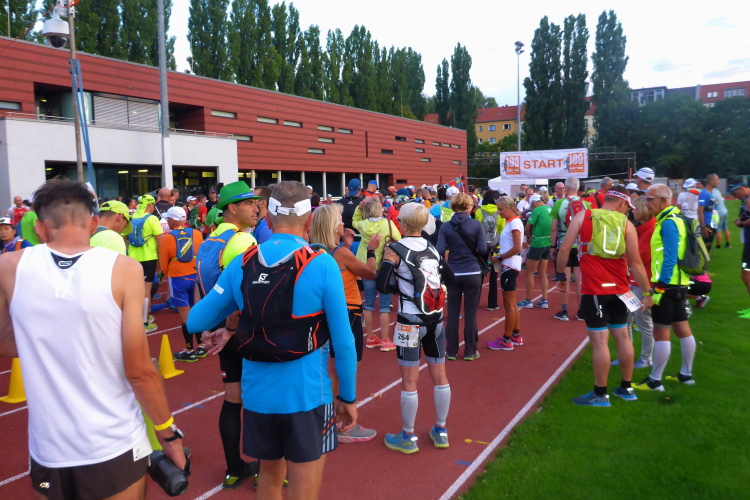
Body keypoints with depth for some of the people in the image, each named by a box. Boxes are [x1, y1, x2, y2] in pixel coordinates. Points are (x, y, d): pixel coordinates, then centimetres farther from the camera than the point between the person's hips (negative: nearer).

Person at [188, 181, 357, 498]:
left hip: (257, 394, 4)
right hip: (306, 394, -4)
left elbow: (195, 322, 5)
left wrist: (229, 327, 24)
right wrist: (347, 396, 0)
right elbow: (343, 341, -12)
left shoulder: (241, 264, -3)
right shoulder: (321, 264, -14)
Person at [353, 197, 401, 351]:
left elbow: (354, 220, 19)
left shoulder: (363, 224, -3)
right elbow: (398, 240, -5)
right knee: (385, 305, 2)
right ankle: (385, 340, 5)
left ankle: (370, 338, 20)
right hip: (384, 268, -4)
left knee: (369, 303, 12)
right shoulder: (388, 223, -13)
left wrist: (359, 208, 5)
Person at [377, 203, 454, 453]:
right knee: (439, 376, 14)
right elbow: (450, 278, 15)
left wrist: (400, 286, 1)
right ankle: (440, 431, 28)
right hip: (436, 319, 6)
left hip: (411, 321, -6)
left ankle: (407, 437, 16)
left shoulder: (395, 250, -9)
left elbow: (382, 286, -16)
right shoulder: (432, 248, 8)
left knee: (409, 380, 4)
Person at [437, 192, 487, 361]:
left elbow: (440, 251, -7)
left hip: (453, 274, 2)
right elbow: (483, 249, -7)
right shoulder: (476, 225, -7)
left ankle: (451, 351, 16)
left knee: (453, 313, 10)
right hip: (472, 273, -1)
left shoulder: (445, 227, -2)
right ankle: (470, 352, 14)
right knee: (470, 313, 7)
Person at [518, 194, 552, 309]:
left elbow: (527, 228, -12)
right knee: (543, 273, 14)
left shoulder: (536, 211, -13)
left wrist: (528, 237, 6)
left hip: (537, 244, -7)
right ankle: (544, 301, 14)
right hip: (548, 244, 7)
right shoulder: (550, 209, 9)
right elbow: (552, 226, 16)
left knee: (529, 272, 4)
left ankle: (528, 301, 8)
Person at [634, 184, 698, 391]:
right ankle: (686, 374, 27)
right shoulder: (672, 219, 13)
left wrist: (660, 287, -22)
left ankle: (654, 381, 4)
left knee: (660, 332, -3)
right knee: (682, 328, 16)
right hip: (677, 283, 10)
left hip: (668, 285, -10)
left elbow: (670, 258, -23)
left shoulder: (668, 223, -17)